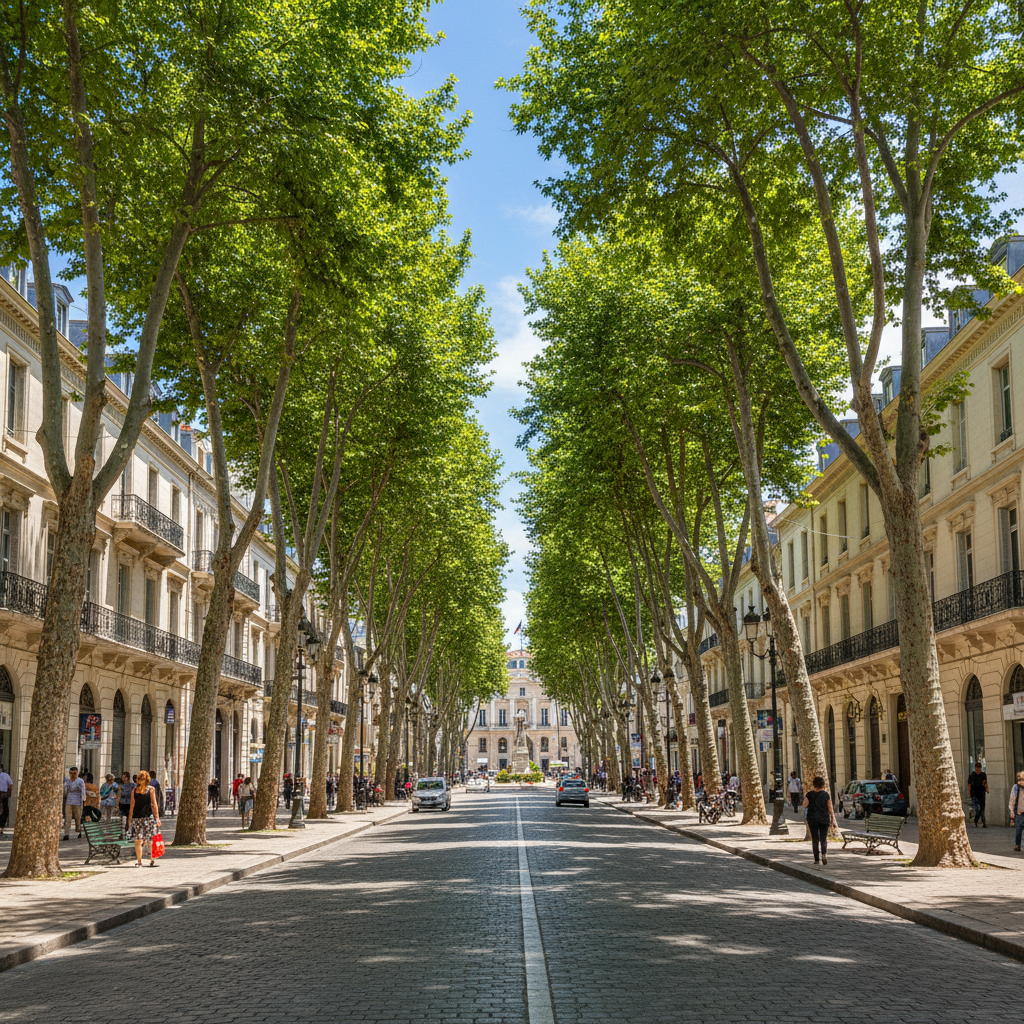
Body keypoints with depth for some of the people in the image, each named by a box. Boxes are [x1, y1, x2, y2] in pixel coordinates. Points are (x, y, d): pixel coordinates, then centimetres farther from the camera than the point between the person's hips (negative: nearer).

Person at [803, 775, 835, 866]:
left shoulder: (810, 794, -4)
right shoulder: (826, 794, -3)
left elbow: (805, 805, -13)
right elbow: (830, 808, -2)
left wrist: (804, 799, 7)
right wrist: (832, 817, 7)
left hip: (812, 819, 0)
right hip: (824, 819, 0)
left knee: (815, 839, 7)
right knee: (823, 839, 7)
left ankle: (816, 859, 6)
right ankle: (824, 854, -19)